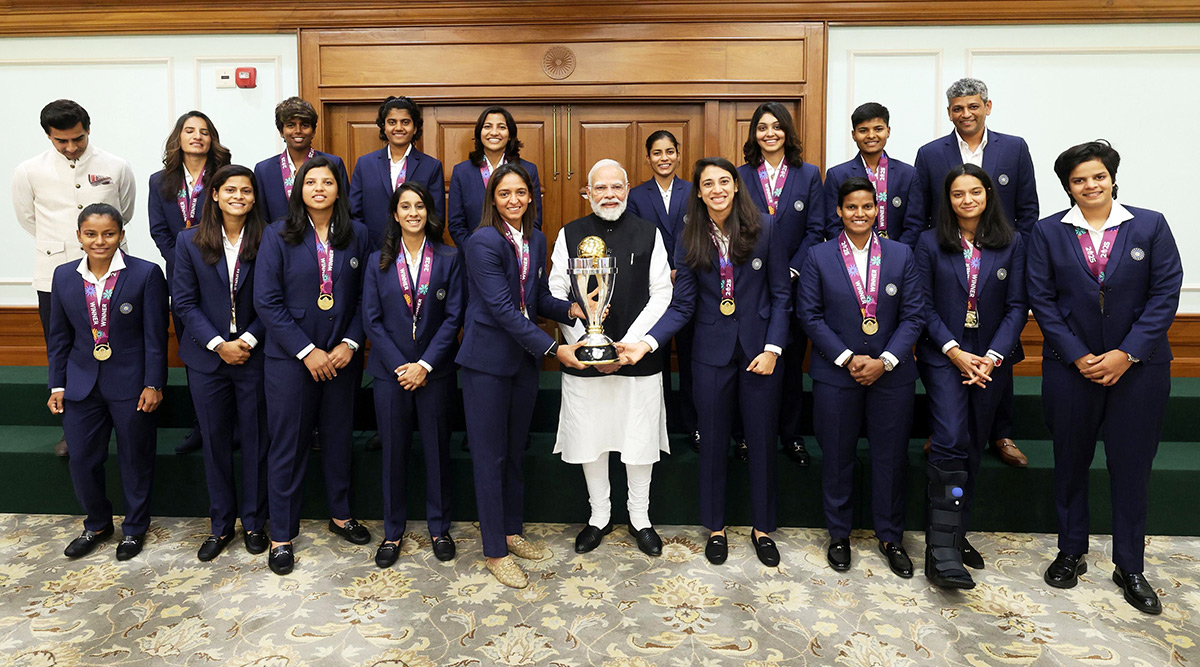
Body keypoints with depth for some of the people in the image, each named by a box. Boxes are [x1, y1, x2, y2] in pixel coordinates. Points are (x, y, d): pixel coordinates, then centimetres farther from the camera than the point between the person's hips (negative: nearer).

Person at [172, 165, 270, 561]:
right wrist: (219, 345, -10)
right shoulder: (190, 242, 1)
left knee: (255, 442, 7)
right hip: (207, 357, 2)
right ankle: (221, 525, 26)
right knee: (215, 443, 11)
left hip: (254, 357, -1)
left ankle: (254, 522, 24)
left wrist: (249, 339, -14)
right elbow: (185, 303, -1)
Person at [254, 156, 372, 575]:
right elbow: (267, 302, -8)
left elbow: (364, 298, 4)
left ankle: (340, 515, 32)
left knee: (338, 437, 13)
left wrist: (350, 344, -9)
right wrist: (307, 351, -14)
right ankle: (282, 534, 18)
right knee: (287, 444, 5)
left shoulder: (357, 235, 3)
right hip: (290, 358, -2)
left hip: (341, 356, 2)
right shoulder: (278, 236, -4)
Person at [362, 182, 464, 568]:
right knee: (394, 451, 7)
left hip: (435, 371, -1)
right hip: (391, 371, 1)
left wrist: (425, 364, -11)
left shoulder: (449, 259, 2)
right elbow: (372, 319, 1)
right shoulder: (379, 262, 5)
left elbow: (454, 317, -4)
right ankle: (392, 532, 22)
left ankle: (439, 528, 23)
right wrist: (400, 366, -9)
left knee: (437, 449, 7)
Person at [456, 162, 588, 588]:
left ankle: (511, 532, 33)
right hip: (488, 359, -7)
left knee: (515, 451, 17)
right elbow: (503, 309, -21)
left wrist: (571, 309, -10)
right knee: (490, 457, 3)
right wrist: (553, 348, -25)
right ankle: (495, 552, 15)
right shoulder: (483, 242, -15)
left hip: (524, 358, 7)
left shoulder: (536, 240, 7)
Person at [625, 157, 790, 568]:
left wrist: (772, 348, -11)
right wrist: (647, 342, -19)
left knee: (762, 440, 10)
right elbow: (682, 306, -4)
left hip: (759, 348, 0)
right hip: (712, 352, 1)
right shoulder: (690, 240, -1)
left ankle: (762, 528, 28)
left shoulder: (765, 228, -5)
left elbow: (780, 295, -2)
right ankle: (715, 527, 29)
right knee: (713, 441, 11)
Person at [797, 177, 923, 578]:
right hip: (836, 374, -1)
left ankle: (891, 537, 26)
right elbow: (810, 315, -4)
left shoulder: (901, 255, 4)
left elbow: (912, 315, 1)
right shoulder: (818, 257, 0)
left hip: (892, 375, 1)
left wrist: (885, 360, -12)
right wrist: (847, 359, -12)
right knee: (837, 455, 8)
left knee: (890, 456, 8)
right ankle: (839, 535, 25)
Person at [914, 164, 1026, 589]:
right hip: (943, 357, -3)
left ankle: (955, 534, 22)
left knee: (973, 447, 9)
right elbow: (925, 305, -2)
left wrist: (992, 357, -11)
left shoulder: (1011, 244, 5)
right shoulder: (930, 244, 1)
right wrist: (955, 352, -12)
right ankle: (942, 548, -14)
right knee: (950, 442, -15)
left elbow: (1017, 306, 1)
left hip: (991, 360, 3)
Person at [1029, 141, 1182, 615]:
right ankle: (1071, 553, 26)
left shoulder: (1151, 226, 2)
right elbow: (1041, 300, -2)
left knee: (1132, 466, 5)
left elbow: (1165, 294, -3)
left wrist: (1126, 353, -12)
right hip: (1070, 367, 0)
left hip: (1138, 366, 0)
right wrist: (1079, 356, -11)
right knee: (1070, 463, 10)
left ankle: (1130, 566, 20)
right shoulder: (1047, 233, 2)